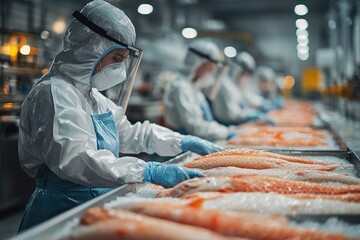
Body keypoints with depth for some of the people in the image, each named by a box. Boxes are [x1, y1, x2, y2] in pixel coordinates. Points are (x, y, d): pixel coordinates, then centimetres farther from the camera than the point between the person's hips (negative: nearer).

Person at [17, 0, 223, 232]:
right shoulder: (54, 94, -18)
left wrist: (183, 142, 11)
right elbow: (74, 159, -31)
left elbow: (129, 132, 21)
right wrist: (148, 171, -37)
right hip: (60, 211, -9)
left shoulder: (92, 95, 13)